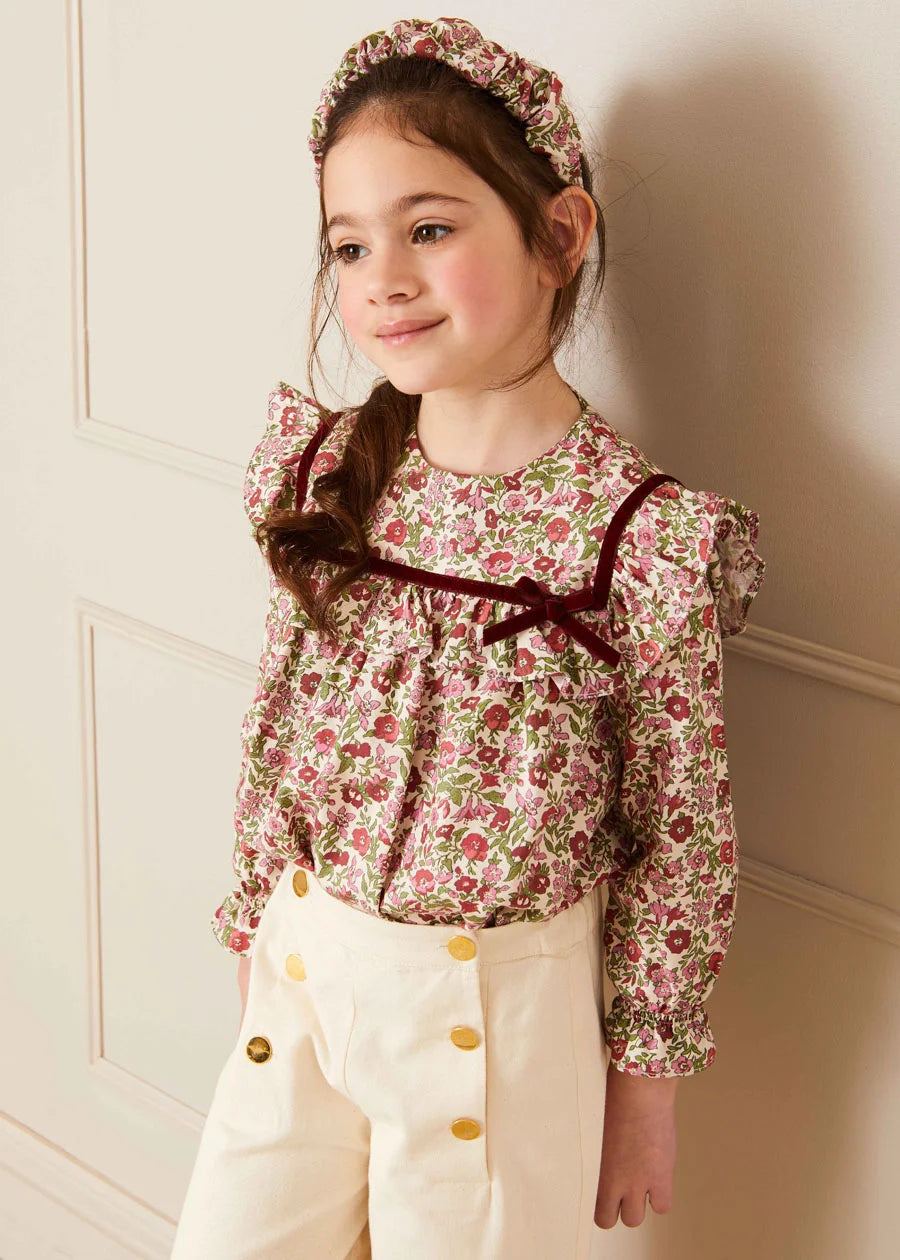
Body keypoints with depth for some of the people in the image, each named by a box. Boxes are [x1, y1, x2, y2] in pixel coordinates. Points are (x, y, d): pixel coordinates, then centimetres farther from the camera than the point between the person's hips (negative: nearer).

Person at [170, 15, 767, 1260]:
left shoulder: (643, 537, -19)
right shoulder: (328, 472, -6)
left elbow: (681, 843, -10)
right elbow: (275, 734, 6)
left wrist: (643, 1087, -3)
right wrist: (259, 931, 12)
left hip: (499, 1012, -4)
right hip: (302, 974, 4)